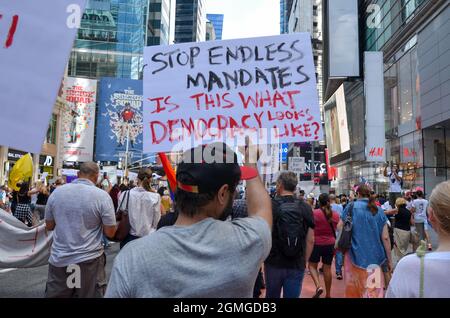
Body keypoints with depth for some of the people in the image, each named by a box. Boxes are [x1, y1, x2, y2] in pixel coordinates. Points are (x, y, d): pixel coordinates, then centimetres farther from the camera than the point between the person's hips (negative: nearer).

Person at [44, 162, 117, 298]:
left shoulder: (56, 192, -1)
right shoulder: (102, 196, -13)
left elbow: (49, 226, 9)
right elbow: (110, 233, -10)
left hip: (59, 260, 3)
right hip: (89, 261, -3)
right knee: (91, 294, 11)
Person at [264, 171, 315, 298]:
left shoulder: (270, 206, -8)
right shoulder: (306, 208, -2)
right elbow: (310, 240, -1)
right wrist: (304, 261, 11)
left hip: (274, 263, -1)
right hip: (297, 265, 1)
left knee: (272, 295, 17)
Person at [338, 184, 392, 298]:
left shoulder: (351, 207, -4)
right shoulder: (379, 210, 2)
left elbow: (339, 228, -2)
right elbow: (385, 238, 0)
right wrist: (389, 260, 7)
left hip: (356, 255, -1)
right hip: (375, 257, 1)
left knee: (354, 288, 14)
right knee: (374, 290, 8)